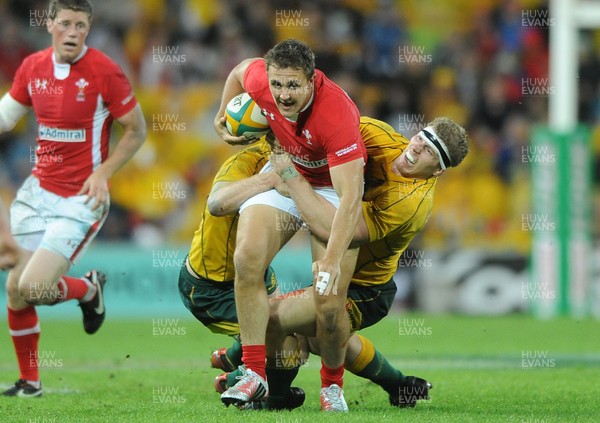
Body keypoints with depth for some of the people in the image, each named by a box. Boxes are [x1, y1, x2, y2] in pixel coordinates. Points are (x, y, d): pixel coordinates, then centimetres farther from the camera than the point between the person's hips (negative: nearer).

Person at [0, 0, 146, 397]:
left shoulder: (104, 71, -13)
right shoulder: (33, 67, 2)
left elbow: (137, 130, -5)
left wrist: (102, 173, -15)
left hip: (80, 200, -5)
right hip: (37, 192, 5)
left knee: (34, 287, -17)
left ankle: (89, 289, 16)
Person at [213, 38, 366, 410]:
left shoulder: (336, 115, -38)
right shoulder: (258, 79, -23)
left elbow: (350, 198, -41)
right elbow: (240, 69, 5)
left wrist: (333, 259, -49)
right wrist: (223, 117, 15)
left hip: (332, 186, -4)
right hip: (284, 171, 4)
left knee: (330, 305, -14)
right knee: (247, 258, -20)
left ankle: (333, 383, 14)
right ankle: (255, 373, -14)